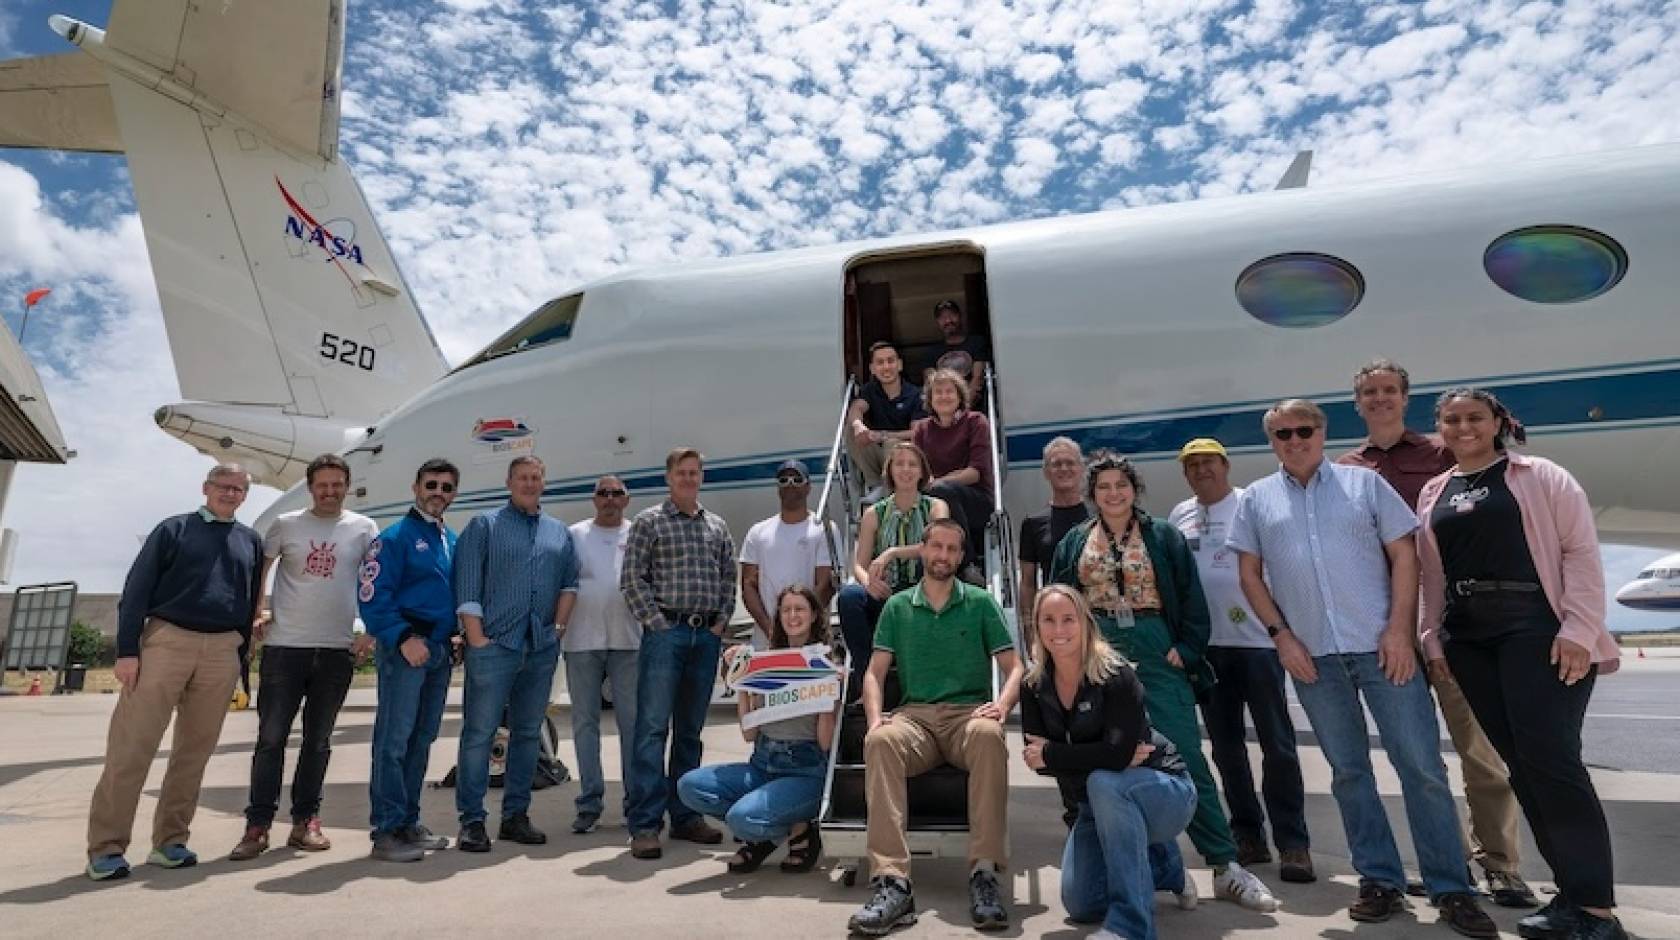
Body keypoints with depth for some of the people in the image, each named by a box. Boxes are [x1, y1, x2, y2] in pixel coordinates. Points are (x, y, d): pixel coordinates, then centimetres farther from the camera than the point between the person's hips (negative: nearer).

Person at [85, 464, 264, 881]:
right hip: (165, 640, -3)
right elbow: (136, 590, -1)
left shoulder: (250, 541, 15)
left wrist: (240, 650, 10)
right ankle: (106, 847, 4)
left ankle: (170, 841, 15)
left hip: (221, 652, 3)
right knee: (131, 747, -4)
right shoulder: (173, 529, 5)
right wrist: (127, 649, -9)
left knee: (195, 750, 6)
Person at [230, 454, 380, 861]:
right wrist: (253, 614, 5)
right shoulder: (286, 525, 5)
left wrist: (371, 632, -5)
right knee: (271, 737, 1)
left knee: (318, 741, 9)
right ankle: (258, 825, 11)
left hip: (337, 649, 1)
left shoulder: (363, 529, 4)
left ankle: (305, 821, 19)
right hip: (284, 646, 0)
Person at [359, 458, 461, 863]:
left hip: (440, 649, 7)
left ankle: (408, 822, 22)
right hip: (405, 647, -7)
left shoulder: (453, 540, 15)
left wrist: (458, 633, 9)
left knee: (422, 738, 12)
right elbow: (373, 596, -13)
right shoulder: (396, 536, -5)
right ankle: (386, 830, 2)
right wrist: (403, 638, -21)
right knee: (394, 739, -5)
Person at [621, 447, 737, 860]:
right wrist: (658, 623, -9)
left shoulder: (717, 526, 15)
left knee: (690, 729, 11)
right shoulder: (649, 521, 3)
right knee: (653, 727, -6)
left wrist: (721, 622, 3)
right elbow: (632, 579, -3)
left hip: (707, 635, 5)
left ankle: (685, 815, 20)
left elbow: (729, 577, 15)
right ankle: (645, 825, -2)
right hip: (665, 632, -4)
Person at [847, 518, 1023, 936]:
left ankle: (984, 873, -33)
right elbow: (875, 672, 9)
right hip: (915, 714, 1)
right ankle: (892, 882, -38)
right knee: (879, 740, -34)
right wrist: (875, 716, -11)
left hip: (969, 713, -1)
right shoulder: (897, 607, 14)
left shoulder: (981, 603, 10)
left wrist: (1002, 703, -15)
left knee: (989, 736, -37)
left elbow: (1014, 667, 7)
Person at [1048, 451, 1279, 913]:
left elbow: (1191, 599, 3)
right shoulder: (1073, 542, 11)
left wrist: (1186, 650, -7)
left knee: (1186, 759, -2)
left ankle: (1226, 867, 7)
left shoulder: (1164, 536, 6)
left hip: (1155, 654, -1)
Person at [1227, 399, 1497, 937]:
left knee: (1422, 766, 2)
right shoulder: (1256, 499, 7)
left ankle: (1450, 888, 15)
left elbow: (1404, 555, 1)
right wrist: (1281, 636, -3)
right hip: (1311, 655, 1)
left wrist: (1399, 629, -8)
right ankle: (1380, 881, 21)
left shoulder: (1364, 483, 5)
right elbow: (1249, 575, 7)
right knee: (1348, 771, 9)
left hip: (1382, 647, -1)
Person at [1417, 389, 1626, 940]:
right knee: (1520, 764, 6)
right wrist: (1433, 638, 9)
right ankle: (1572, 892, 16)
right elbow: (1430, 573, 14)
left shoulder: (1541, 477, 1)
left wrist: (1579, 630, -14)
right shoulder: (1432, 495, 14)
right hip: (1469, 638, 5)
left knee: (1552, 759, -10)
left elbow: (1582, 552, -5)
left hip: (1538, 629, -5)